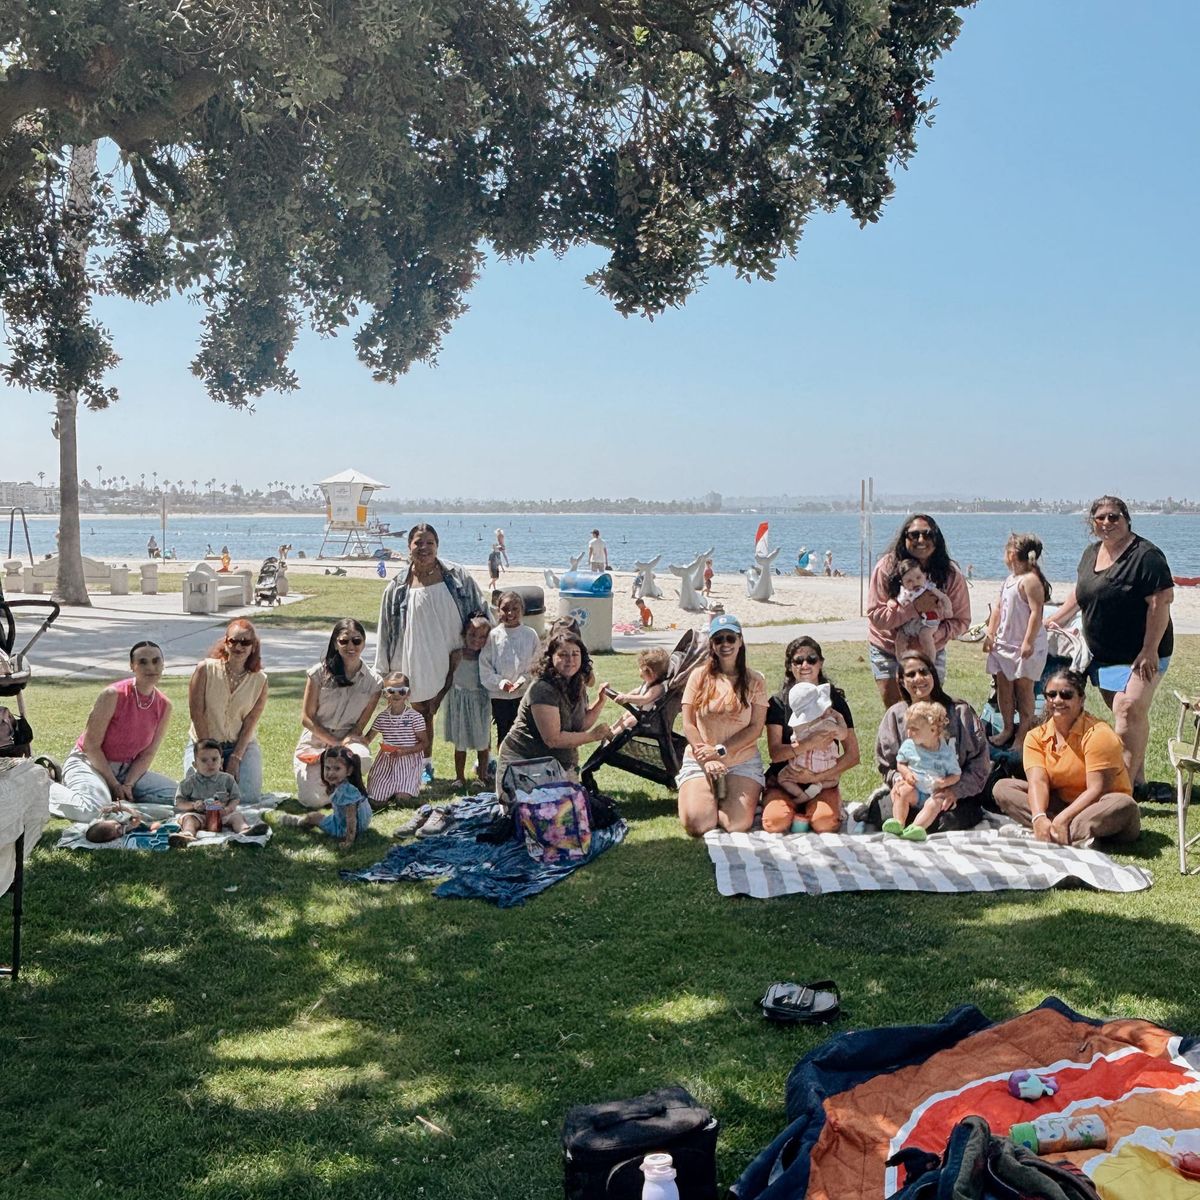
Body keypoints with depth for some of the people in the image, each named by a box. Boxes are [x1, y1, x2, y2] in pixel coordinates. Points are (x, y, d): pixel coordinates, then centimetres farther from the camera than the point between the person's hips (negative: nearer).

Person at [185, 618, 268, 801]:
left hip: (242, 744, 1)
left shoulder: (260, 680, -3)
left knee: (249, 795, -17)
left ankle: (230, 776, 19)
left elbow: (250, 723, -6)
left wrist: (236, 757, -15)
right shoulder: (206, 669, -9)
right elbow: (197, 714, -10)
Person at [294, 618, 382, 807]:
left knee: (362, 758, -36)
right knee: (313, 800, -23)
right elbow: (306, 718, -5)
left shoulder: (373, 682, -1)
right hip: (314, 741, -1)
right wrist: (336, 742, -14)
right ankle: (310, 777, 15)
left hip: (347, 741, 1)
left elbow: (359, 726, 0)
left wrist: (345, 743, -19)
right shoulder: (320, 673, -6)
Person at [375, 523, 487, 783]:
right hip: (416, 662, 1)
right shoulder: (398, 587, -2)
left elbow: (480, 611, 7)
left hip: (450, 660, -1)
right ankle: (425, 765, 27)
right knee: (422, 713, 12)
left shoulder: (457, 576, -2)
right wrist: (385, 670, 4)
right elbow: (386, 630, 3)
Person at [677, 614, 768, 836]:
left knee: (737, 825, -18)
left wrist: (720, 750, -15)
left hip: (743, 762, 0)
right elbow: (688, 724, -1)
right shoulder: (699, 676, 2)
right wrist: (706, 759, -13)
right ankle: (711, 798, 16)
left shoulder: (755, 681, 2)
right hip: (699, 761, 0)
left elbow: (755, 728, -4)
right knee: (697, 824, -19)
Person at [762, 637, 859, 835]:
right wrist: (809, 744, -22)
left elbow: (853, 755, 0)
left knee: (825, 822, -31)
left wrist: (817, 776, -12)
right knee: (775, 822, -30)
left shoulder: (835, 700, 5)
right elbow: (774, 752, -7)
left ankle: (804, 813, 3)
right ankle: (797, 812, 4)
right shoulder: (778, 702, 3)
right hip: (783, 780, 0)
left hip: (823, 781, 0)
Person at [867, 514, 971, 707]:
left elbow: (961, 620, -8)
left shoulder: (951, 574, -11)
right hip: (887, 650, -1)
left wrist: (935, 634, -26)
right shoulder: (887, 567, -16)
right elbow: (875, 615, -21)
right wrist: (913, 608, -33)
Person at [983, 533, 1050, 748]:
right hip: (1004, 643, 9)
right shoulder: (1009, 581, 13)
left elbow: (1036, 612, -21)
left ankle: (1025, 732, 8)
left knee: (1023, 688, 0)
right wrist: (990, 634, 10)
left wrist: (1028, 641, -24)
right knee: (1003, 686, 11)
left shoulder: (1030, 580, -16)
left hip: (1026, 646, -9)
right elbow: (998, 609, 18)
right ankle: (1007, 729, 21)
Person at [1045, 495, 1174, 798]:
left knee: (1129, 713, -15)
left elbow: (1160, 602, -19)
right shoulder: (1092, 553, 11)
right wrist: (1056, 619, 25)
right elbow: (1079, 591, 27)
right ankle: (1139, 782, 16)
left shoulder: (1145, 555, -15)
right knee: (1131, 715, 10)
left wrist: (1149, 651, -22)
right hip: (1103, 654, 7)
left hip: (1140, 655, -7)